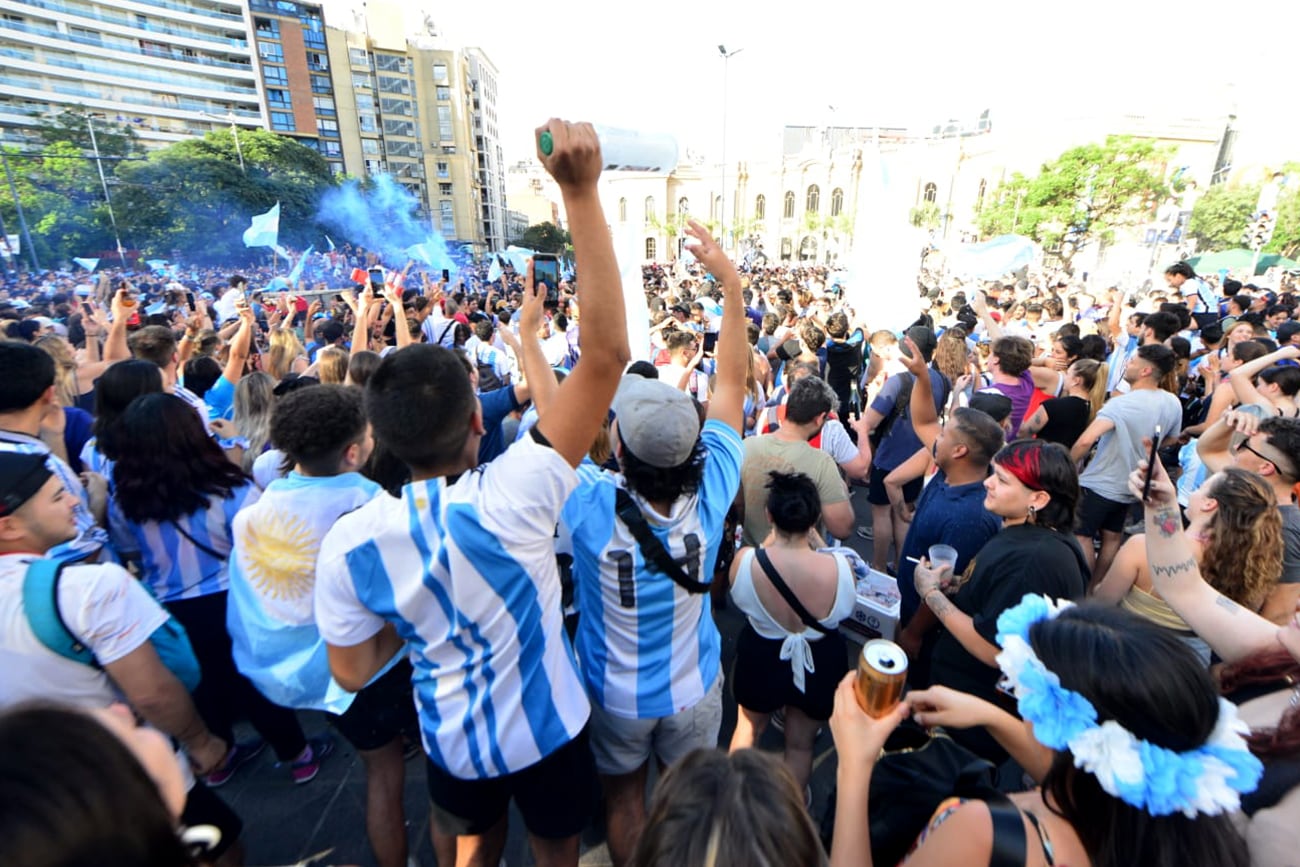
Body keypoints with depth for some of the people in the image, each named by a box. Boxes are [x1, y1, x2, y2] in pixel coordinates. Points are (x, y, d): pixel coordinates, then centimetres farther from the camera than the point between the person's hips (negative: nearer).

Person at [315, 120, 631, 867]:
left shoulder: (349, 543, -23)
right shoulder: (511, 498, -36)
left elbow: (353, 671, -9)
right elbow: (607, 353, -40)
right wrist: (583, 195, -41)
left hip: (451, 740, 3)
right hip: (546, 730, -2)